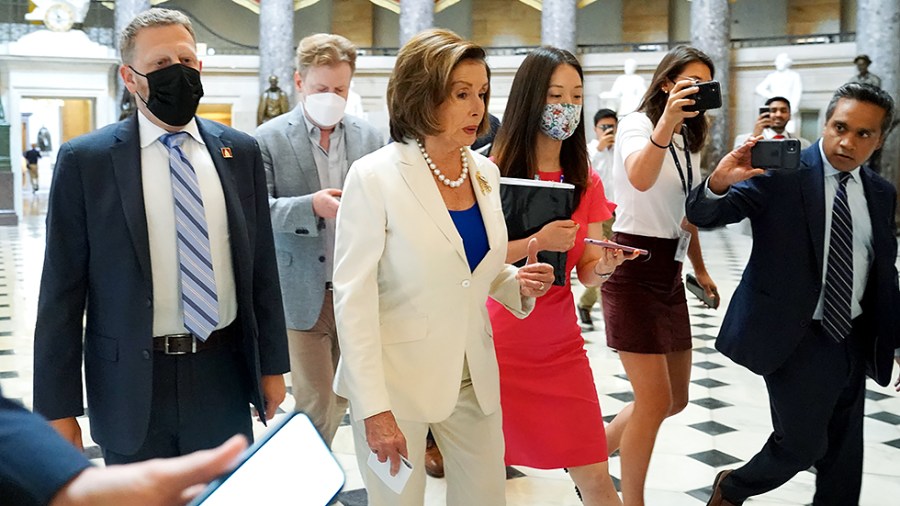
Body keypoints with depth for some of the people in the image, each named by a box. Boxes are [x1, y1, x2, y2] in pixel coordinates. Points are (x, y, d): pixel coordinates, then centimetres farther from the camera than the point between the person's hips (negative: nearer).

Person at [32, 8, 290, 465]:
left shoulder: (240, 151, 3)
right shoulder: (85, 160, -6)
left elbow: (261, 266, 7)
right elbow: (62, 290, -5)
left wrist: (272, 364, 7)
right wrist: (58, 408, -5)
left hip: (225, 375, 3)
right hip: (133, 383, -2)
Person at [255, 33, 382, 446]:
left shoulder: (368, 137, 7)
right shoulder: (269, 138, -3)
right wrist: (311, 206, -24)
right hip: (302, 294, -3)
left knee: (341, 398, 14)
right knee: (315, 406, 2)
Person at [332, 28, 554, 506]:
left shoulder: (486, 172, 4)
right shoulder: (375, 176, -14)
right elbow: (353, 298, -15)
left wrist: (519, 284, -5)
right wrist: (374, 408, -17)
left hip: (474, 376, 5)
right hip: (395, 379, -5)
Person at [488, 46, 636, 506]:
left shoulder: (585, 182, 4)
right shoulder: (493, 174, -9)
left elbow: (586, 272, 3)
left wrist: (605, 266, -19)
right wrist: (537, 241, -26)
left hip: (561, 347, 3)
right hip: (497, 345, -3)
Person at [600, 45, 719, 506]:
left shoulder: (690, 142, 15)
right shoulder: (637, 123, -9)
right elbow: (639, 179, -33)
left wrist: (699, 268, 27)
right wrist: (668, 120, -42)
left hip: (669, 272, 9)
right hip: (633, 270, -9)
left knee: (675, 399, 13)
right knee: (655, 400, -7)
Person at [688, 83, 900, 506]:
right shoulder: (781, 173, -10)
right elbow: (702, 216, -17)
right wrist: (719, 183, -38)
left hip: (854, 340, 6)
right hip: (796, 338, -6)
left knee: (843, 458, 14)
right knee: (803, 445, -2)